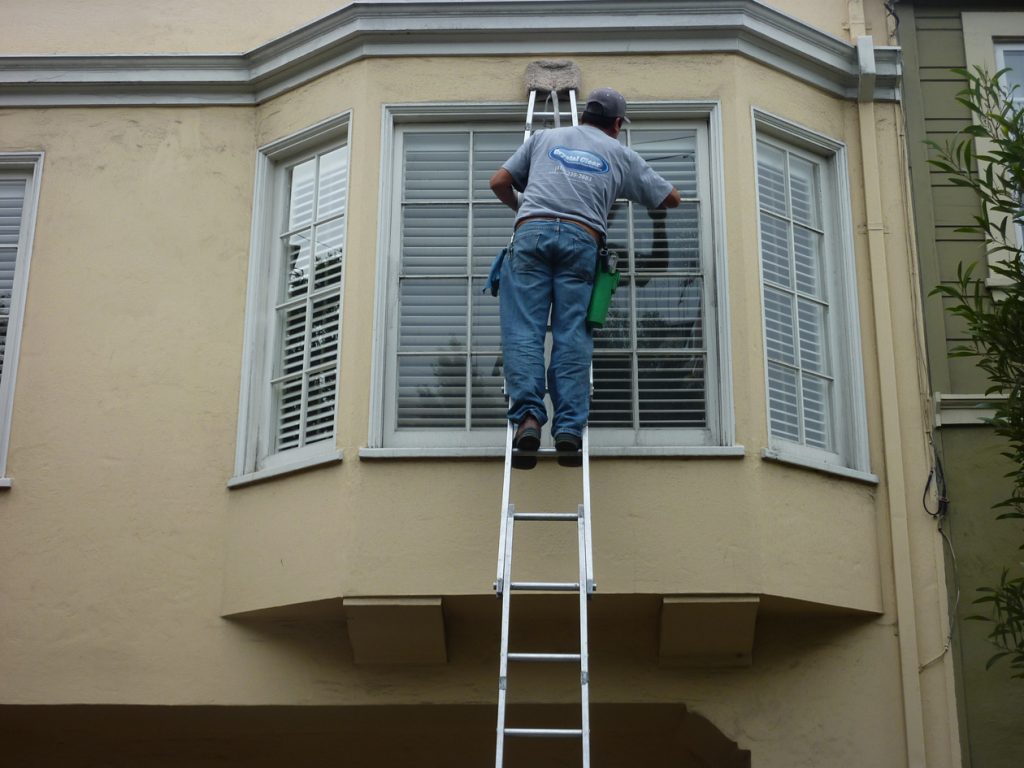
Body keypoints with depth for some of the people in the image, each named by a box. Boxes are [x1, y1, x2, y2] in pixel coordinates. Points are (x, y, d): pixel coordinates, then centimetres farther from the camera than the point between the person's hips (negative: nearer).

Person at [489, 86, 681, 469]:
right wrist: (638, 183, 49)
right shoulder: (622, 154, 24)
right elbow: (671, 198, 29)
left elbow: (499, 182, 22)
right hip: (582, 239, 0)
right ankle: (568, 428, -14)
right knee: (572, 335, -4)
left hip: (532, 230, 0)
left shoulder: (544, 137, 26)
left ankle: (528, 414, -24)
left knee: (523, 330, -6)